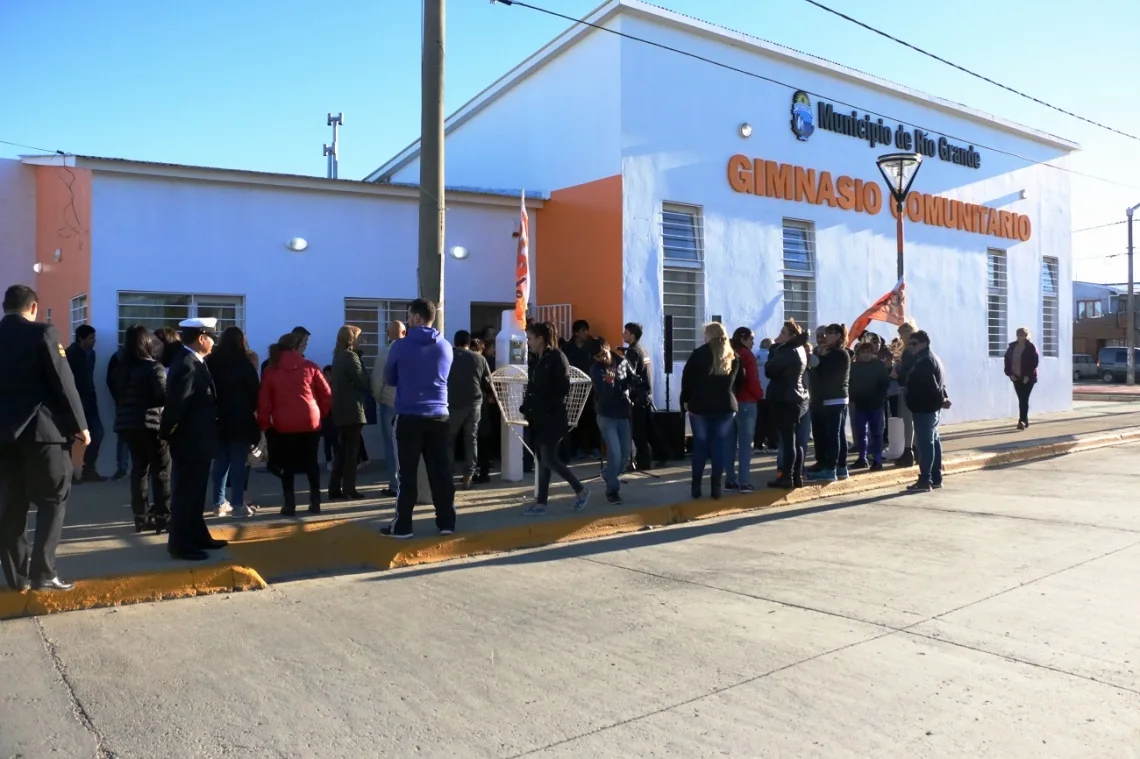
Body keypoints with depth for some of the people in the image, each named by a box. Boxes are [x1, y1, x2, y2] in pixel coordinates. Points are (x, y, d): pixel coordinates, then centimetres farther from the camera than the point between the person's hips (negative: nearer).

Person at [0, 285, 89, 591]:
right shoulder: (43, 333, -8)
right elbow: (64, 383, -11)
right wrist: (79, 424, -4)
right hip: (42, 429, -5)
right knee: (53, 501, 3)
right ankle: (42, 573, -2)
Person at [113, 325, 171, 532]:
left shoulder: (123, 367, 10)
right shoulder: (153, 367, -12)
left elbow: (118, 394, 13)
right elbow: (165, 397, -18)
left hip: (128, 424, 7)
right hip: (150, 424, -7)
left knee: (139, 469, 11)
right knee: (161, 470, -1)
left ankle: (141, 517, 12)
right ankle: (163, 517, -3)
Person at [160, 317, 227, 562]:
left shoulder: (193, 362, 11)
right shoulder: (186, 365, -22)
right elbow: (175, 403, -26)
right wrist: (166, 433, -14)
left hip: (198, 440, 10)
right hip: (190, 441, -10)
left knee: (195, 493, 18)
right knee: (185, 493, 0)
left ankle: (198, 536, 29)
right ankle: (180, 543, 9)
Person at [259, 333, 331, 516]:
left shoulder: (270, 371, 3)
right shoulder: (309, 366, 2)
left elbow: (263, 401, 1)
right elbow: (326, 393, 2)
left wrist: (264, 423, 10)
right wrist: (322, 413, 16)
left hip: (284, 424, 0)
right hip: (310, 422, 0)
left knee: (287, 465, 9)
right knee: (311, 462, 12)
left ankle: (289, 504, 7)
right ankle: (315, 502, 13)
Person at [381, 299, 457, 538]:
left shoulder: (401, 346, -5)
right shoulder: (446, 347, 5)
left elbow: (389, 379, 8)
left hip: (409, 417, -3)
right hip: (439, 417, 3)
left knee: (407, 473, 2)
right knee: (441, 471, 7)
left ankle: (402, 526, 5)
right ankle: (446, 522, 12)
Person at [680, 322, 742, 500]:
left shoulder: (699, 354, -5)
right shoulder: (733, 357, 7)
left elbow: (687, 378, -5)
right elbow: (740, 381, 11)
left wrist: (686, 400, 5)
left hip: (700, 406, -2)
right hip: (726, 406, 2)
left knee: (700, 445, 5)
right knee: (720, 445, 5)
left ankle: (696, 486, 7)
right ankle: (716, 486, 5)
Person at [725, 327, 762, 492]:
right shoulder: (747, 355, -8)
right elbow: (753, 381, -12)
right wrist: (760, 396, 4)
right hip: (746, 403, -6)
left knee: (730, 443, 8)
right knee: (745, 444, -4)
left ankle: (730, 480, 10)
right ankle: (744, 482, -5)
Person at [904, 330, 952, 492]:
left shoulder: (924, 361, -16)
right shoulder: (930, 358, 20)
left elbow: (931, 385, -23)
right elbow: (937, 383, 19)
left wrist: (941, 400, -12)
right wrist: (943, 398, 6)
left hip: (924, 408, -11)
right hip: (930, 407, 11)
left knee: (925, 443, -11)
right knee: (933, 441, 12)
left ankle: (925, 480, -12)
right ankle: (935, 478, 17)